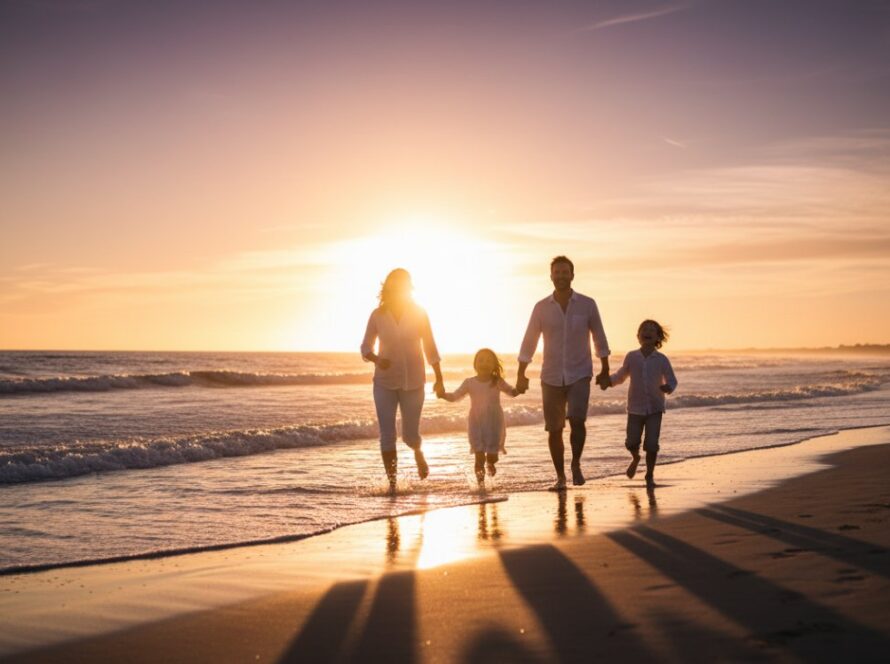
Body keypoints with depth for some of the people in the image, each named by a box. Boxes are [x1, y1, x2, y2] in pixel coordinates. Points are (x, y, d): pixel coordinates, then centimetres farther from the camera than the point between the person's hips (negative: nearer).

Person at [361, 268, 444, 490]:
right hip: (384, 382, 0)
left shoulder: (419, 314, -3)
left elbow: (430, 347, 4)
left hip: (413, 382, 0)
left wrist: (439, 378, 5)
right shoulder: (377, 315, -3)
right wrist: (377, 359, -19)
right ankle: (392, 484, 4)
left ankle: (418, 452, 43)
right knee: (387, 435, -5)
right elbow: (366, 347, 3)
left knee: (410, 434, 6)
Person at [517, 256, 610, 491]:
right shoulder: (541, 308, 0)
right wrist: (521, 375, 1)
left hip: (580, 375, -1)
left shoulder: (587, 305, -2)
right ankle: (560, 476, 18)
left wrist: (605, 370, 8)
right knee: (554, 429, 3)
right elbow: (529, 343, 4)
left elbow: (599, 339, 7)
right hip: (551, 377, 1)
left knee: (577, 420, -20)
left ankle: (576, 464, 2)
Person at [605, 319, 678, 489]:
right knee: (631, 443, -1)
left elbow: (672, 380, 1)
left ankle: (650, 476, 12)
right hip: (635, 408, 1)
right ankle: (635, 458, 36)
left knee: (651, 445, -8)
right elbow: (621, 376, 13)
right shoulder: (631, 357, 0)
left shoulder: (662, 360, -4)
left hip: (655, 408, -1)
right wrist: (609, 380, -6)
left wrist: (668, 387, -21)